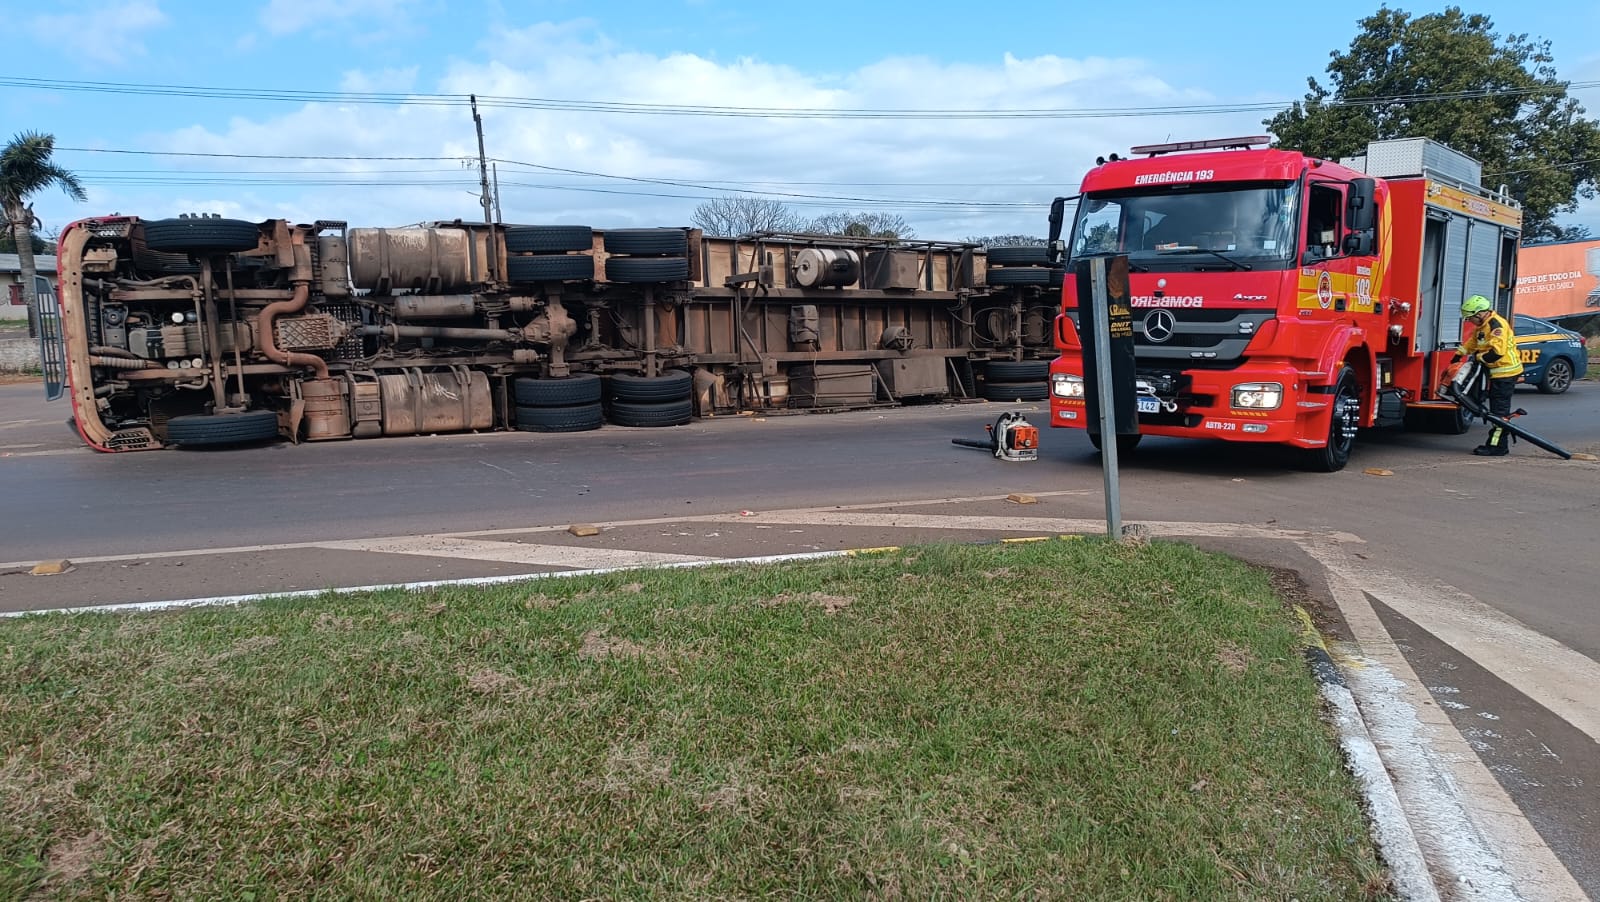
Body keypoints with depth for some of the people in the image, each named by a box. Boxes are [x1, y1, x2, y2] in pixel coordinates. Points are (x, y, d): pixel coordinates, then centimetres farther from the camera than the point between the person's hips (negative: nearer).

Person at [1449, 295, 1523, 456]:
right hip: (1497, 372, 10)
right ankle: (1500, 444, 17)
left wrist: (1479, 357, -12)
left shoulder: (1496, 325, -19)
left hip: (1505, 372, -10)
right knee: (1497, 409, 12)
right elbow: (1471, 342, 28)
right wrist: (1458, 355, 18)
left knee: (1499, 410, -9)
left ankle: (1497, 446, -7)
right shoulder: (1483, 325, 14)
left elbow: (1497, 352, -27)